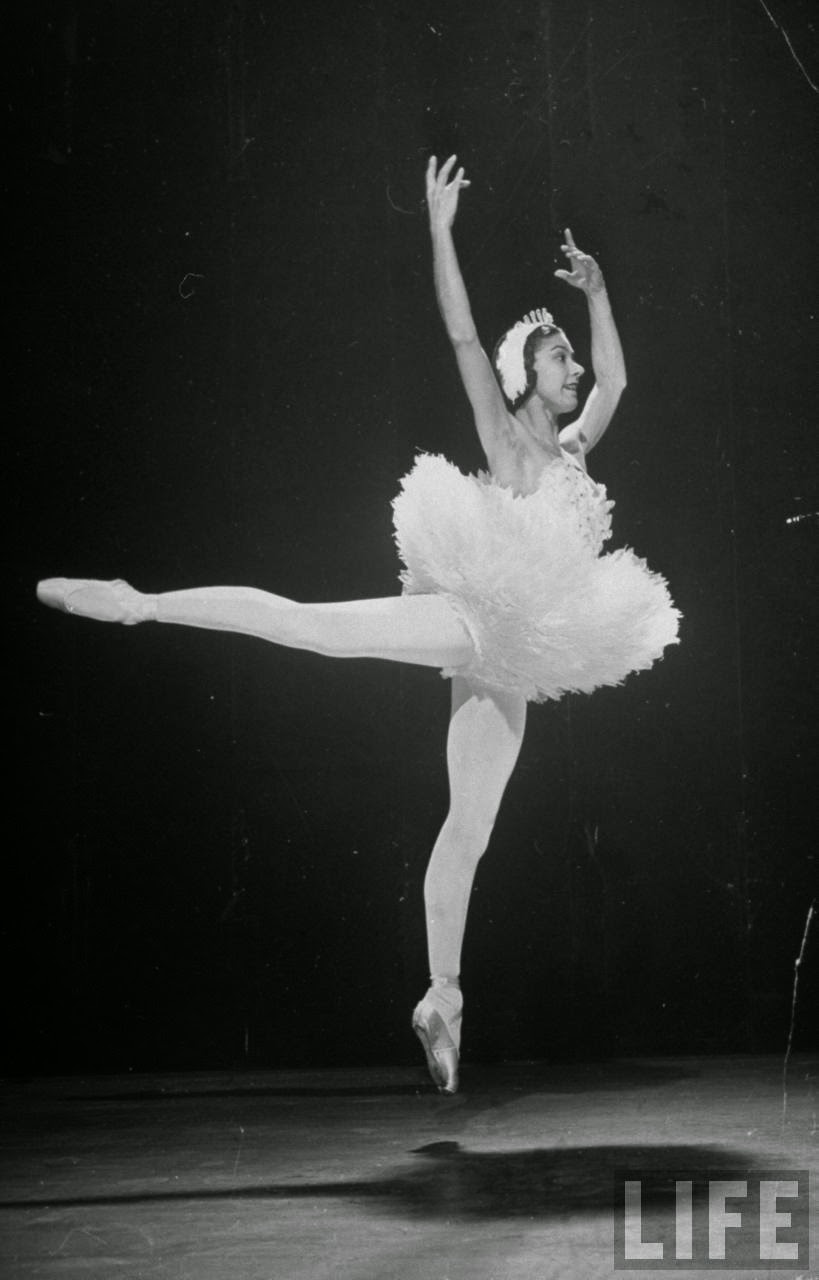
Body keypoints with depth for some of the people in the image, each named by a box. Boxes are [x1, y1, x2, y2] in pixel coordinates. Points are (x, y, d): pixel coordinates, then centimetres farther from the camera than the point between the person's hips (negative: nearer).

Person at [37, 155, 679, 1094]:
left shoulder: (571, 450, 18)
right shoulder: (503, 439, 1)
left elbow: (615, 379, 32)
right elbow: (460, 332, -8)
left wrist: (596, 292, 28)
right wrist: (440, 228, -11)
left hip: (512, 655, 6)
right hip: (473, 619, -6)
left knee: (468, 830, 6)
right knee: (305, 625, -24)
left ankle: (441, 999, 9)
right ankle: (135, 603, -18)